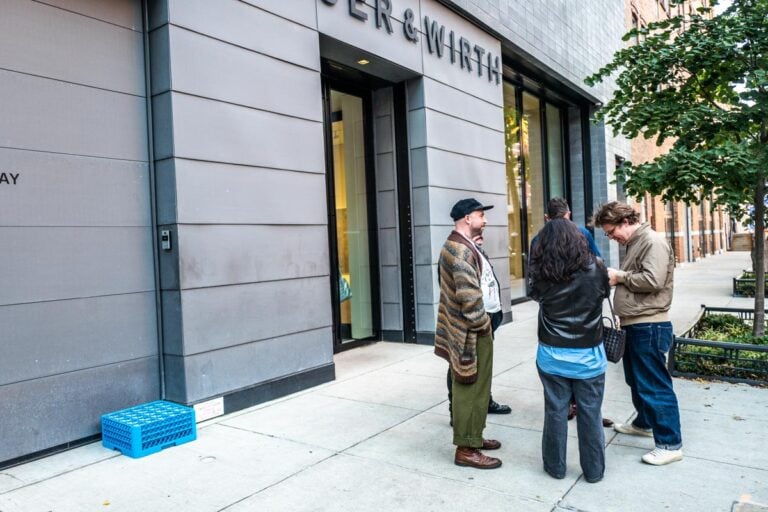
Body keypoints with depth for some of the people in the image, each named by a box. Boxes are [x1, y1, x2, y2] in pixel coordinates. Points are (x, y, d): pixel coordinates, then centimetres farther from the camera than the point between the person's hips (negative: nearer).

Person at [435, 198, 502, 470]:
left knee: (472, 388, 19)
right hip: (470, 331, -10)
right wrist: (482, 325, -14)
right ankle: (466, 449, 10)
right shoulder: (461, 249, -20)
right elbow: (469, 296, -27)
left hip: (462, 328, 10)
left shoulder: (454, 245, 14)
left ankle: (472, 436, 32)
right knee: (470, 389, -1)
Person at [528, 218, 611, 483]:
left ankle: (555, 466, 25)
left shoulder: (541, 274, -12)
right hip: (588, 355, 0)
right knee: (590, 414, 12)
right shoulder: (594, 268, -11)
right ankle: (593, 470, 24)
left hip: (552, 356, 0)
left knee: (555, 412, 12)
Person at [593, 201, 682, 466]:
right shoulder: (634, 243, 15)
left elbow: (653, 280, -26)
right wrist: (616, 278, 4)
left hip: (649, 327, -10)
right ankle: (644, 423, 39)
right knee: (637, 381, 22)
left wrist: (620, 276, -13)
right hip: (633, 325, 10)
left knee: (655, 385, -4)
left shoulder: (653, 241, -15)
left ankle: (670, 444, 6)